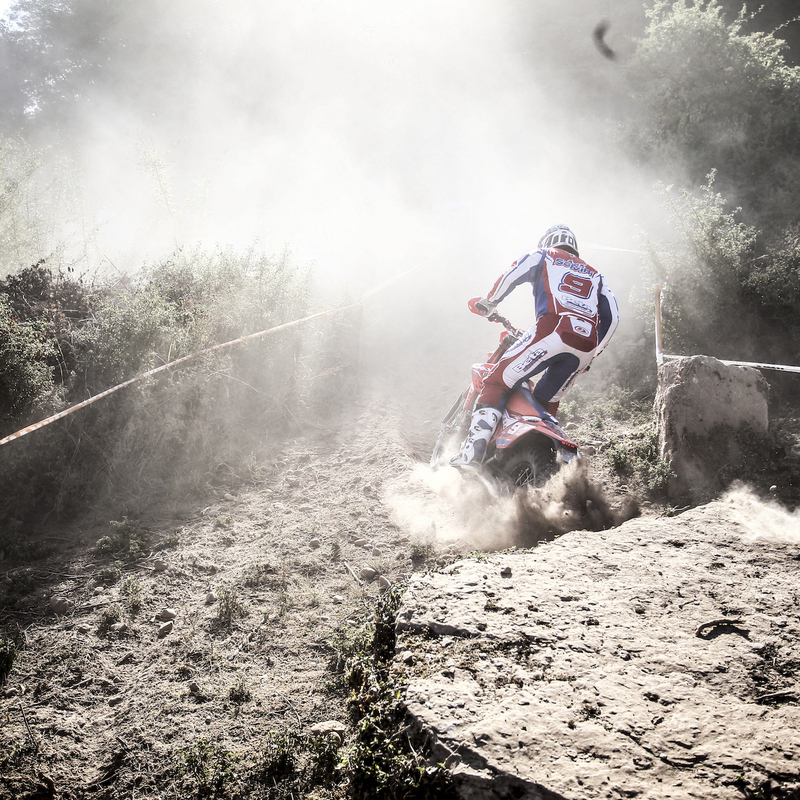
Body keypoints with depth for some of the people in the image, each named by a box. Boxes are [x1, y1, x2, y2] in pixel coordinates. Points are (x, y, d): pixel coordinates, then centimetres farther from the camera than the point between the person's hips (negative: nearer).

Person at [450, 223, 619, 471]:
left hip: (553, 330, -5)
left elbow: (514, 273, 4)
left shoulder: (543, 256, 24)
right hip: (587, 344, 5)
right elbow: (611, 316, 28)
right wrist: (593, 353, 32)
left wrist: (487, 302, 15)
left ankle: (473, 450, -18)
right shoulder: (593, 273, 37)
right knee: (548, 400, 22)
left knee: (498, 382, -3)